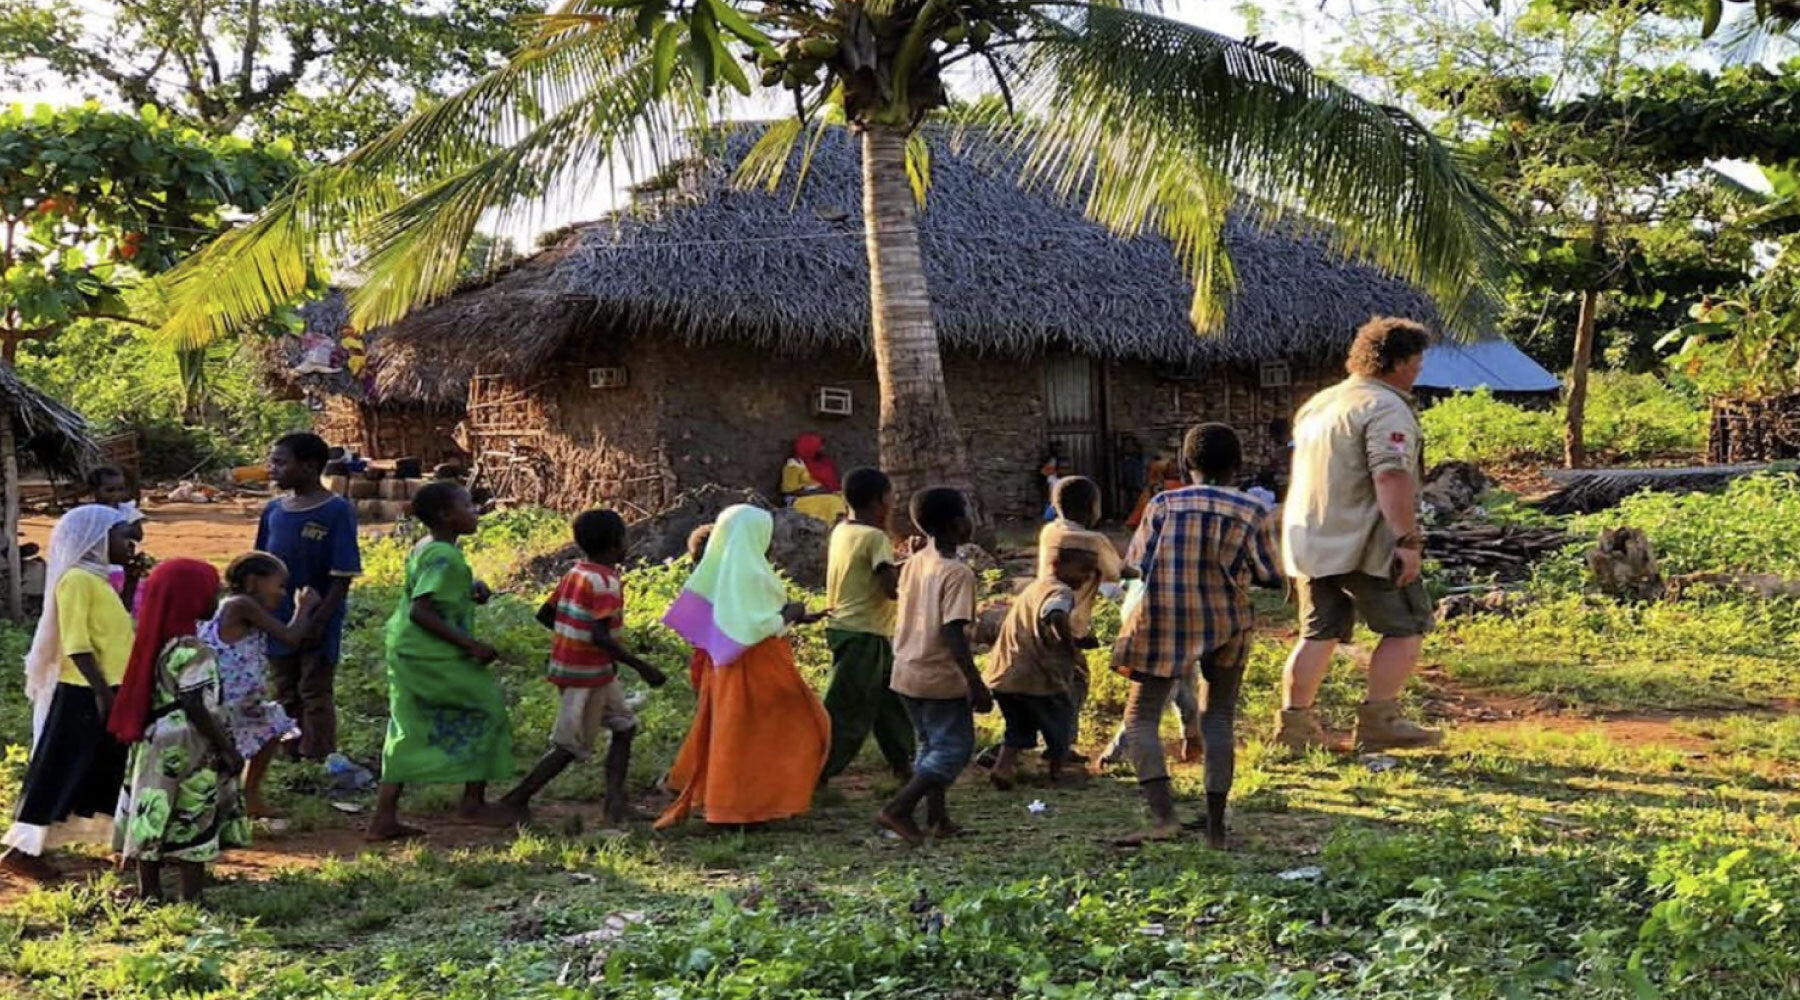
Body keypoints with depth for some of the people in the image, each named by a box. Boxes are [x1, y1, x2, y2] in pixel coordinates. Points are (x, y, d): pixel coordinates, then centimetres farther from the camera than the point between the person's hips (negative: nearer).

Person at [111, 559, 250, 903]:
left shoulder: (159, 643, 8)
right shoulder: (193, 651, -19)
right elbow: (196, 707, -21)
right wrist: (227, 749, -14)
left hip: (156, 749, 9)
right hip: (188, 751, -9)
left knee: (155, 827, 13)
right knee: (193, 828, -1)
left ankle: (149, 896, 20)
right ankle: (191, 901, 3)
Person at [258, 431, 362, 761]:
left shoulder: (337, 512, -13)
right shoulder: (274, 510, 5)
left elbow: (342, 577, -14)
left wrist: (319, 621, -19)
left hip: (317, 626, -6)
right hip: (279, 621, 6)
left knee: (315, 696, 2)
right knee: (285, 696, 15)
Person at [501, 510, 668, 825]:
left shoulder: (575, 573, 6)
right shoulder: (606, 582, -19)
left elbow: (544, 614, 11)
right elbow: (601, 637, -27)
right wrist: (642, 667, -23)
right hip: (589, 672, -9)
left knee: (624, 726, 14)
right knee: (572, 746, 1)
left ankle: (616, 800, 7)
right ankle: (517, 799, 4)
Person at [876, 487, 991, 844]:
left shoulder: (914, 563, 5)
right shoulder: (958, 573, -18)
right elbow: (953, 635, -24)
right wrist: (976, 684, -20)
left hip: (907, 673, 8)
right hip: (941, 679, -8)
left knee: (931, 745, 19)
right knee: (954, 748, 2)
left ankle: (937, 817, 24)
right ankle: (897, 809, -5)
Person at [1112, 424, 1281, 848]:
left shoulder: (1163, 505, -4)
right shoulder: (1253, 512, -2)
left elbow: (1136, 565, -3)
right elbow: (1271, 578, 1)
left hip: (1164, 625, -2)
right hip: (1227, 626, 2)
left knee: (1141, 718, 3)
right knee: (1218, 721, 14)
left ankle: (1163, 817, -14)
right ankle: (1215, 827, 12)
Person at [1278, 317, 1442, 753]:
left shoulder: (1319, 403, 18)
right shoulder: (1386, 409, -13)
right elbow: (1391, 476, -24)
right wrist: (1408, 540, -23)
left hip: (1309, 541, 9)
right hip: (1362, 543, -9)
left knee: (1320, 632, 13)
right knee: (1406, 628, 2)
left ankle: (1294, 722, 13)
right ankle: (1379, 721, 1)